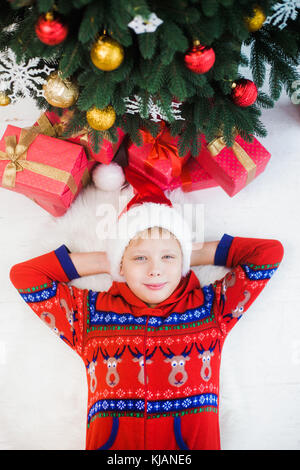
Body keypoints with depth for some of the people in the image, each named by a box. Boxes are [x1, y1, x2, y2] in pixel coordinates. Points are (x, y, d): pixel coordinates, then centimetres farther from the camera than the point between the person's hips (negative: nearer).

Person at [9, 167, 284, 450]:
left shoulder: (210, 307, 12)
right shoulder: (91, 315, 12)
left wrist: (192, 255, 14)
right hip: (110, 443, 1)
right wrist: (104, 261, 13)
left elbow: (270, 252, 14)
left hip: (193, 442, 0)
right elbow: (23, 275, 14)